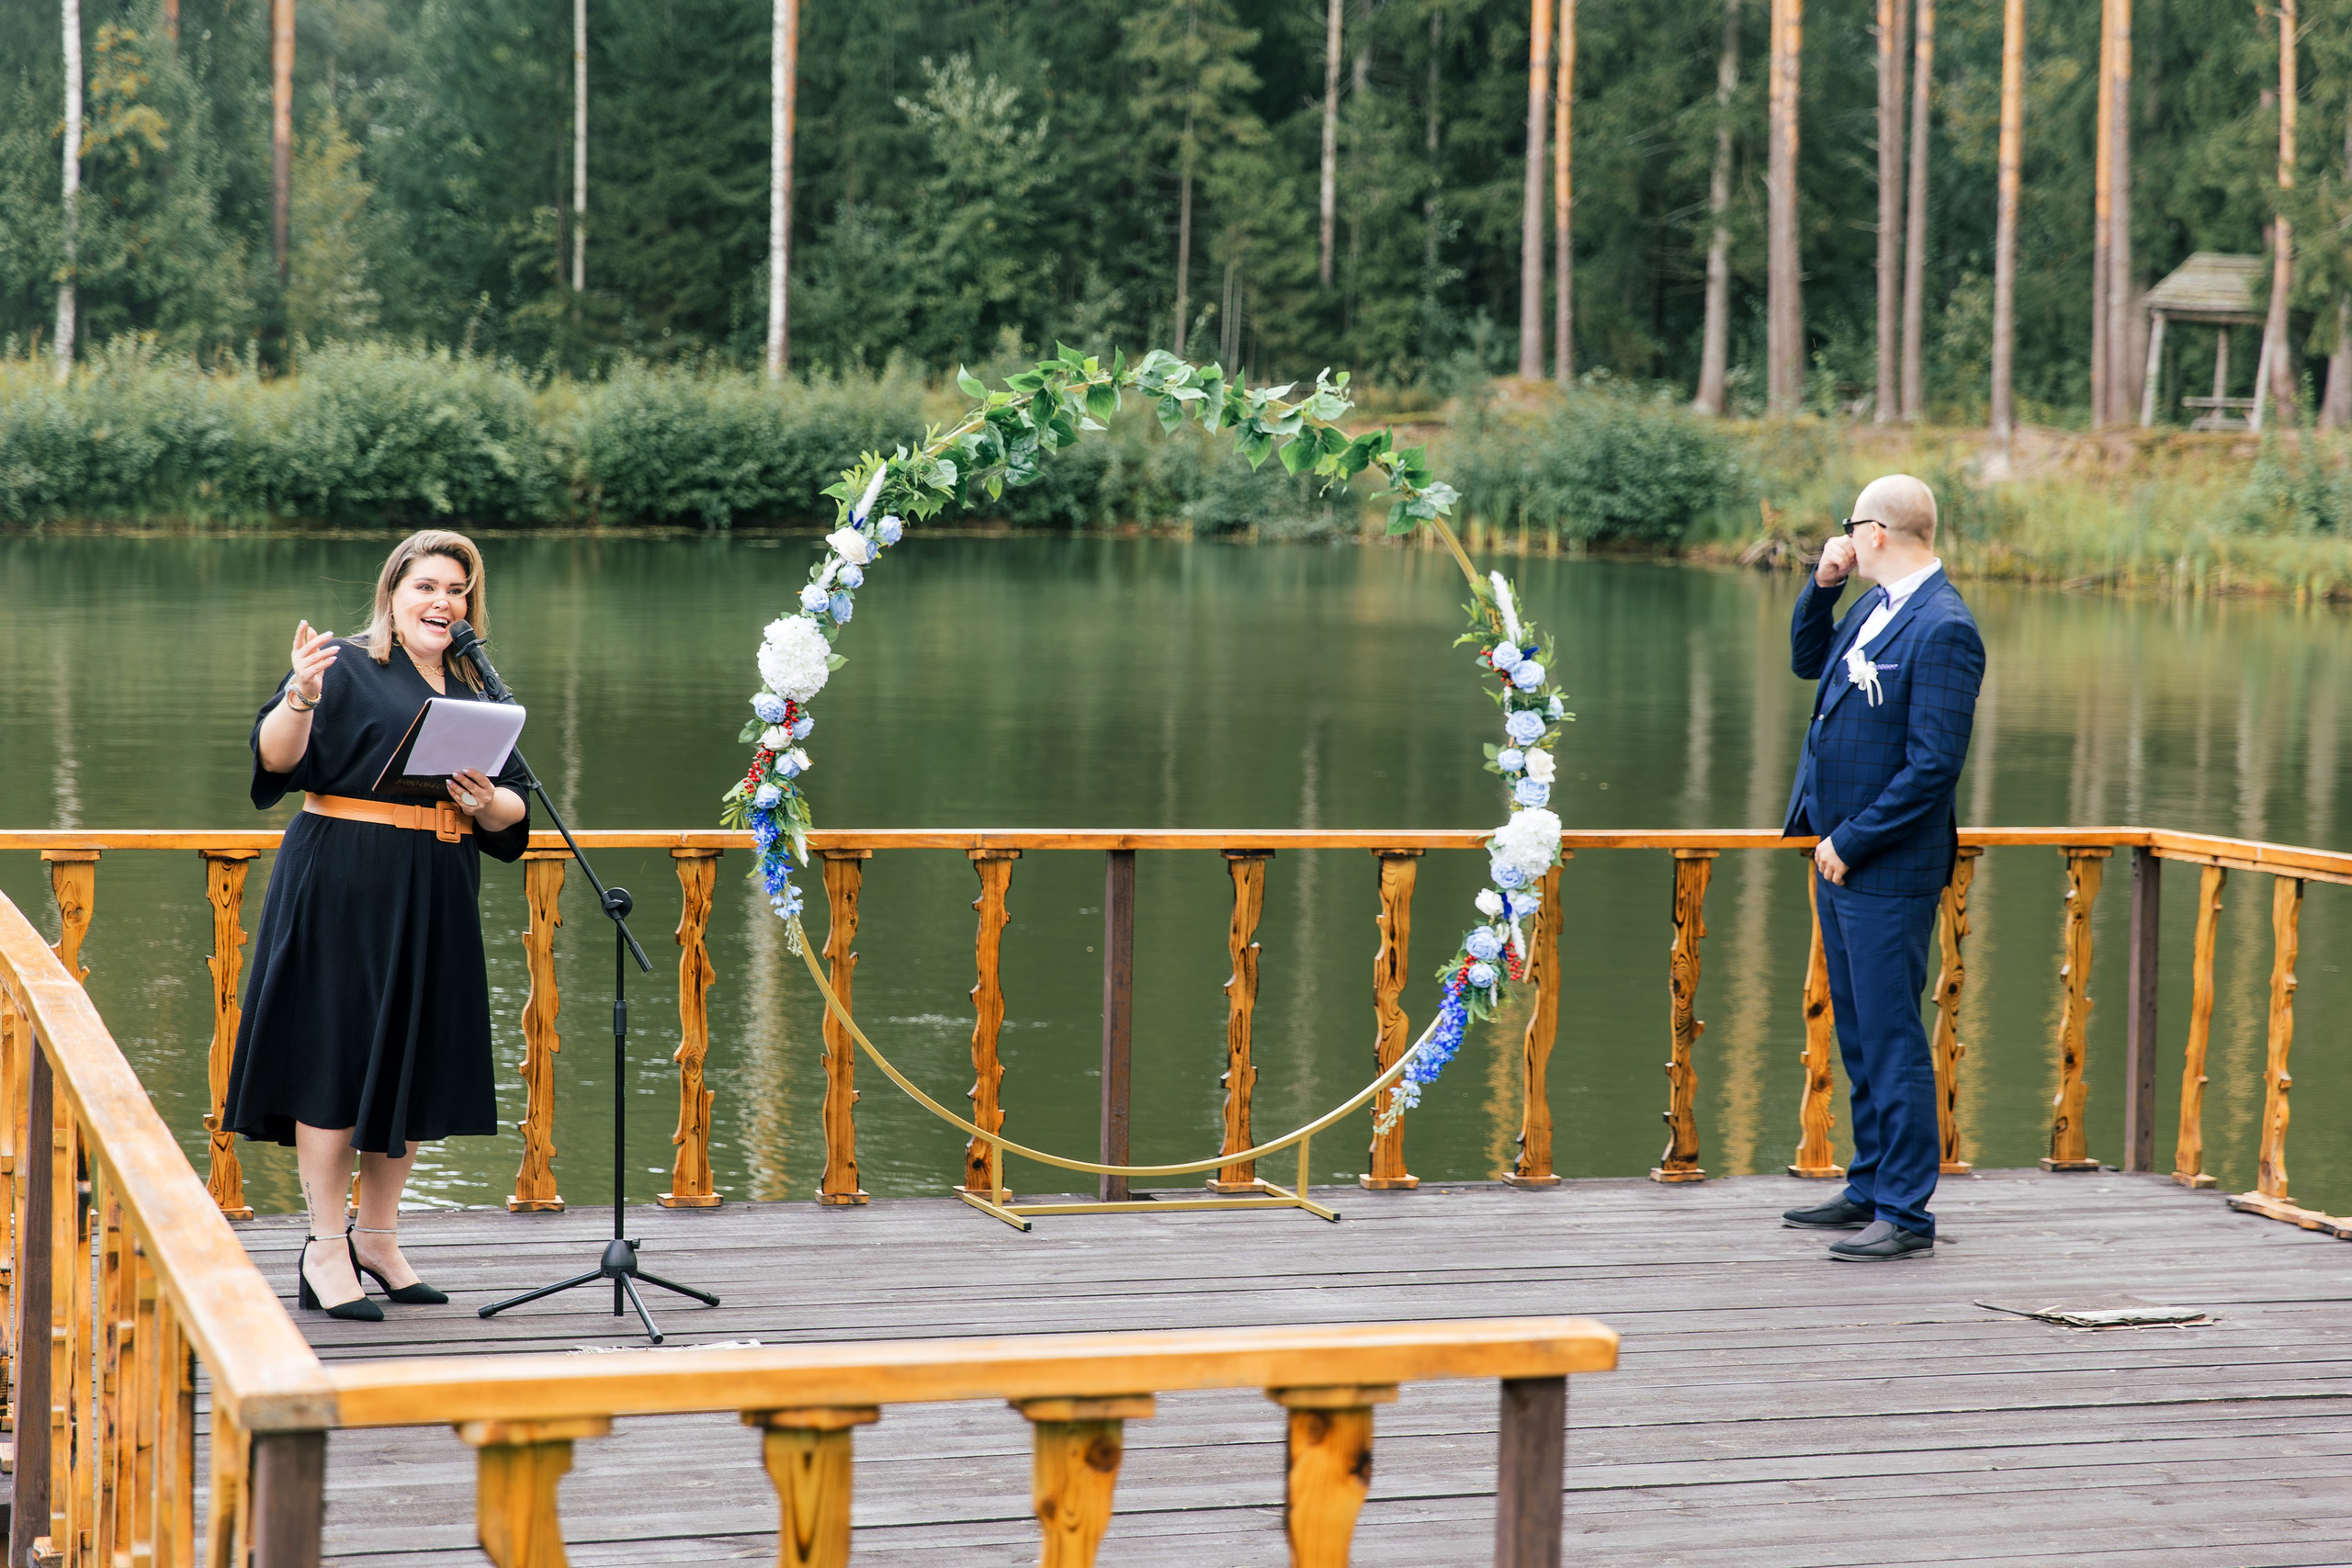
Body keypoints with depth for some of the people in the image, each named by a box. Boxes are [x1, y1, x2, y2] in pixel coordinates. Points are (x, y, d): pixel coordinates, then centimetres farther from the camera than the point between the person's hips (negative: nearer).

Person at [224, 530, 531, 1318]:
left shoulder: (476, 694, 15)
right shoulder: (347, 668, -2)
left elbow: (515, 809, 14)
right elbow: (277, 758, -15)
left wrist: (490, 803, -9)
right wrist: (299, 699, -34)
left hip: (437, 900, 6)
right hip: (344, 889, -6)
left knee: (418, 1065, 8)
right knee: (336, 1056, -6)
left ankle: (377, 1237, 20)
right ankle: (326, 1249, -1)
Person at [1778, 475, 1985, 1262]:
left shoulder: (1943, 629, -18)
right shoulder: (1876, 606, 10)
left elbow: (1935, 763, -21)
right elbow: (1808, 661, 27)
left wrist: (1851, 843, -16)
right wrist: (1821, 587, 10)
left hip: (1887, 870, -9)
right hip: (1840, 859, 9)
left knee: (1890, 1036, -5)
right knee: (1858, 1034, 17)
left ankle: (1907, 1213, 0)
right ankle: (1871, 1188, 27)